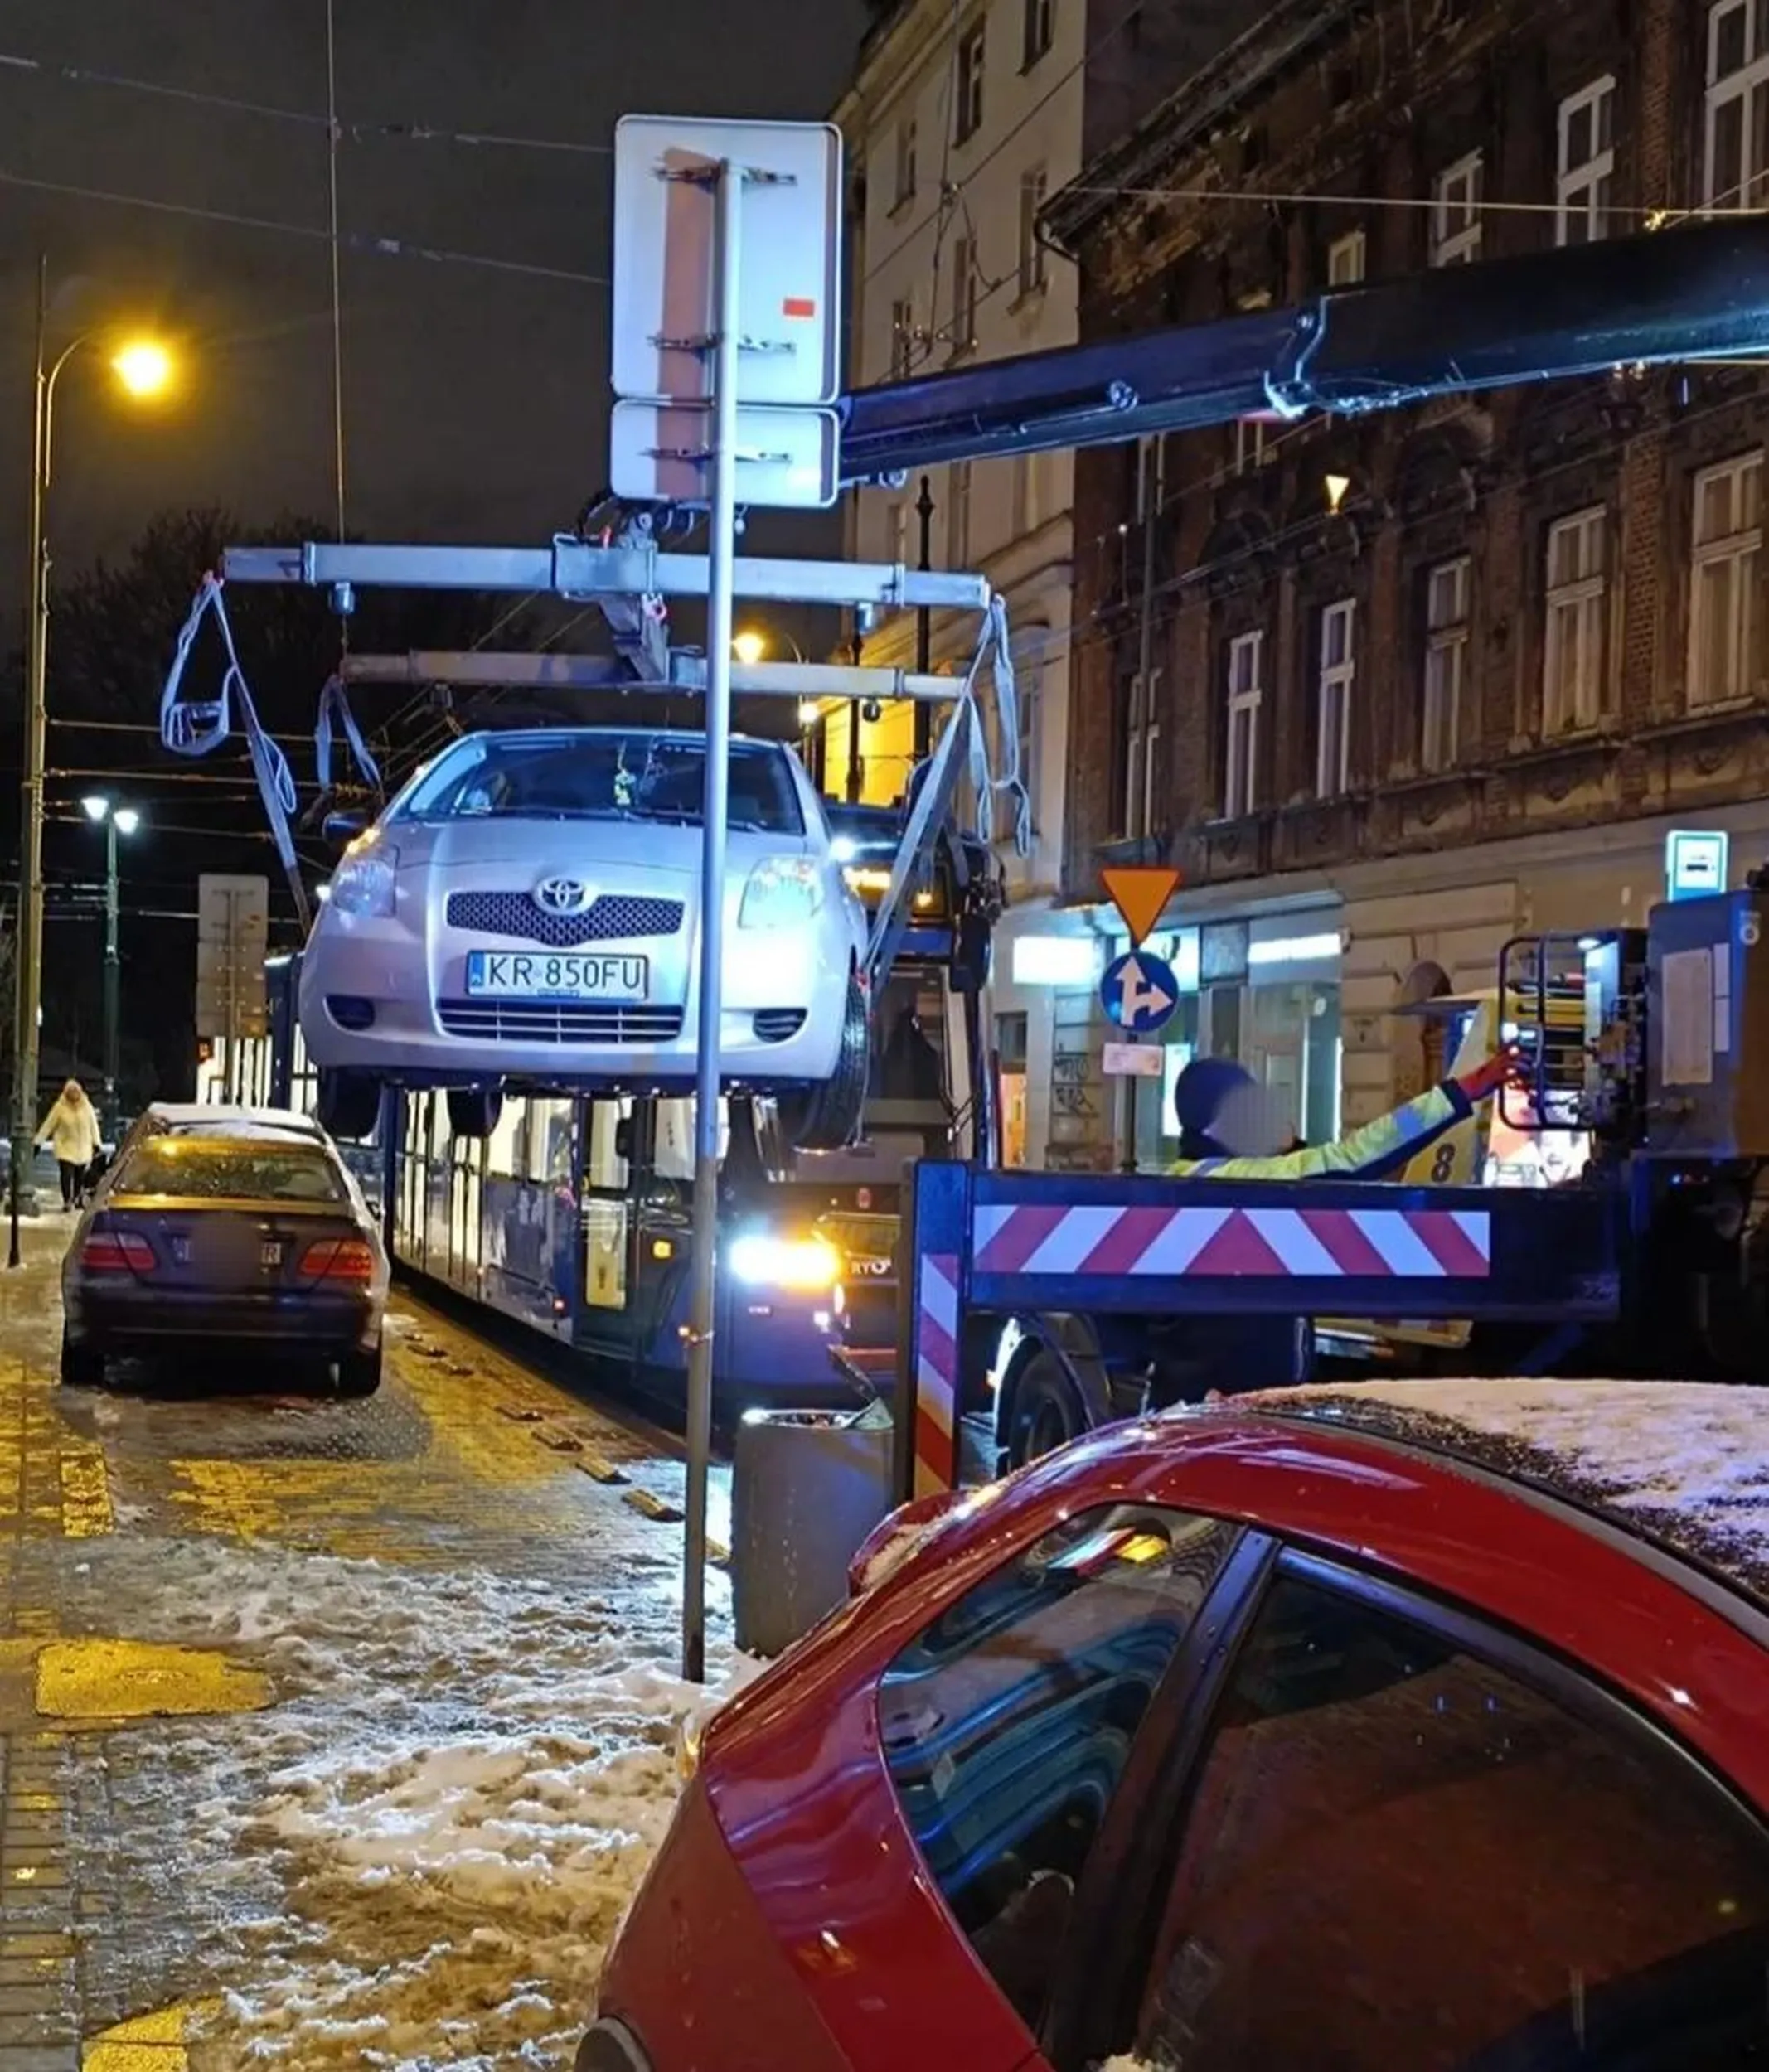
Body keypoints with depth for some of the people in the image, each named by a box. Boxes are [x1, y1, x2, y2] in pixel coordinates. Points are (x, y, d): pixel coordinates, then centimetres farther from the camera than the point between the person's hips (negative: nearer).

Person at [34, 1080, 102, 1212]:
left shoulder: (87, 1107, 0)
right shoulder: (60, 1107, -6)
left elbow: (93, 1126, 7)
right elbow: (48, 1125, -3)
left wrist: (96, 1144, 5)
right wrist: (39, 1142, -3)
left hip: (83, 1149, 2)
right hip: (65, 1148, -2)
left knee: (80, 1176, 7)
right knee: (67, 1175, -11)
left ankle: (78, 1199, 23)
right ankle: (67, 1201, -4)